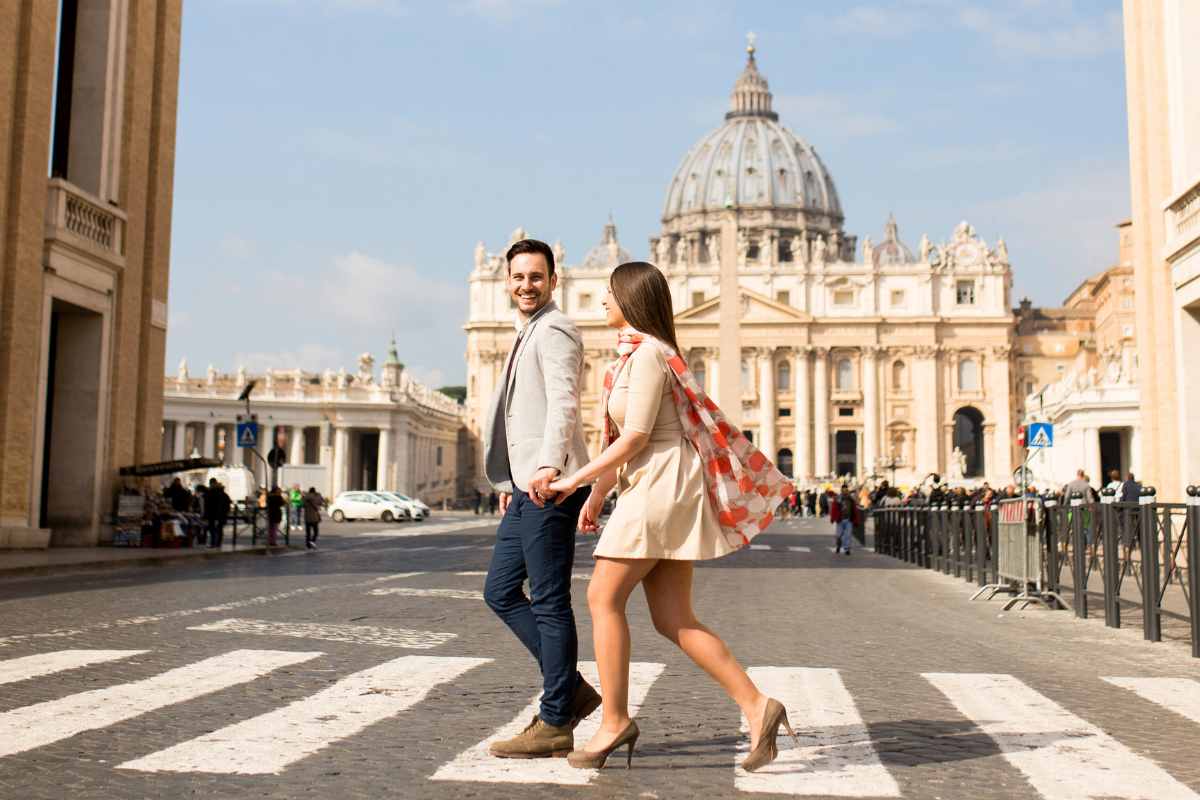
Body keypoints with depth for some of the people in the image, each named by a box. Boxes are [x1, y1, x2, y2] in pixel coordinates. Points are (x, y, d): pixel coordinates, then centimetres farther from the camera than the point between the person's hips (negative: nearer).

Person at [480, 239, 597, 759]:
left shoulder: (554, 330, -7)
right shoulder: (527, 335, 24)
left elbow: (563, 402, -24)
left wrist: (549, 465, -39)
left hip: (549, 487, -10)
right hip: (526, 488, 10)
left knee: (549, 603, -5)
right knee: (500, 592, 12)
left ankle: (555, 724, 5)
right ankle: (572, 690, 17)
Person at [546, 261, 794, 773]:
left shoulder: (648, 353, -11)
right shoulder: (633, 354, 19)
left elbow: (635, 438, -15)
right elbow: (622, 441, 21)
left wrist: (574, 480, -9)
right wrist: (595, 496, 22)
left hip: (662, 486, -10)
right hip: (649, 489, 10)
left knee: (604, 597, -5)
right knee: (672, 620, 5)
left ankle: (614, 721, 2)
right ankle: (756, 706, 4)